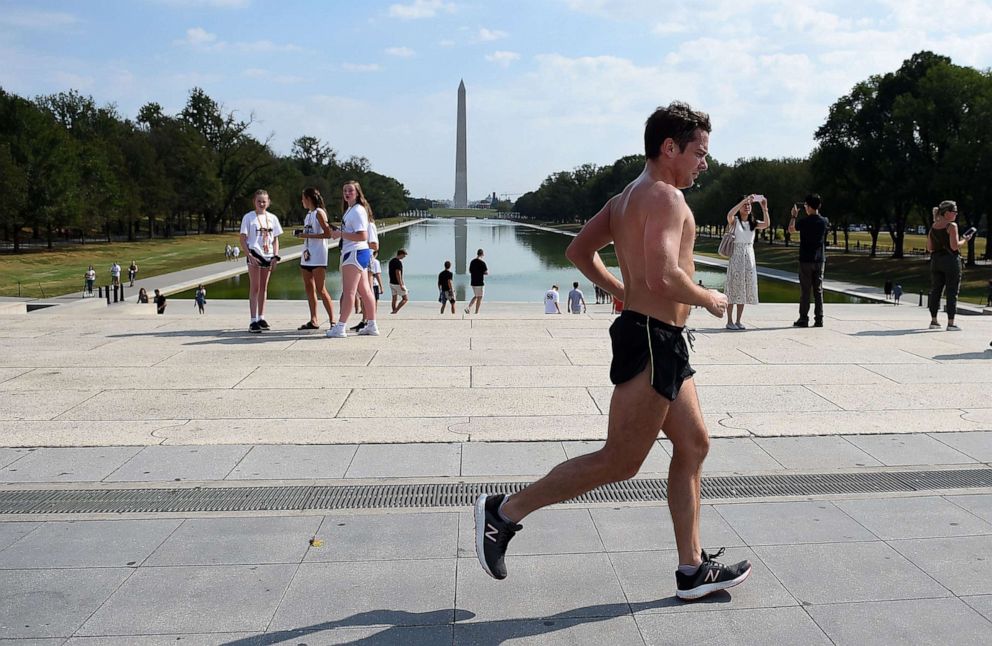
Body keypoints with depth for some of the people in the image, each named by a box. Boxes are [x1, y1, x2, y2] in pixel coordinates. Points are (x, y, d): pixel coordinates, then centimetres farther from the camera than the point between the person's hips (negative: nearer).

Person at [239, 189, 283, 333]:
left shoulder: (272, 218, 9)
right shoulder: (248, 217, -3)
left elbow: (275, 239, 12)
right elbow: (242, 239, -6)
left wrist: (276, 256, 1)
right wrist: (249, 255, -16)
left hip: (268, 255, 5)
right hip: (255, 255, -5)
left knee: (264, 287, 12)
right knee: (255, 287, -6)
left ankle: (261, 318, 21)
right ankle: (253, 321, -6)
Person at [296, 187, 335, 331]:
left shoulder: (319, 212, -7)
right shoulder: (308, 214, 19)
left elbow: (328, 234, -16)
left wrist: (307, 235, -16)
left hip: (318, 258, -9)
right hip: (307, 257, 9)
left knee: (321, 290, -11)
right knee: (309, 289, 8)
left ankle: (332, 321, -9)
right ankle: (313, 321, 12)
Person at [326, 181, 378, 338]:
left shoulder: (358, 210, -13)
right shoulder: (350, 210, 19)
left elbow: (362, 236, -22)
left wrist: (341, 234, -19)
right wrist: (339, 233, 7)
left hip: (356, 253, -11)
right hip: (353, 254, 11)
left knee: (348, 291, -9)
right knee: (364, 291, 12)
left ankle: (340, 327, -8)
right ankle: (372, 326, 18)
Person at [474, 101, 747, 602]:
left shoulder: (626, 198, 16)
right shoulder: (665, 196, -14)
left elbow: (579, 251, 20)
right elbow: (664, 276, -27)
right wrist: (708, 300, -10)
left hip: (663, 342, 11)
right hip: (652, 340, -11)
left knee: (693, 445, 14)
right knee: (620, 462, -3)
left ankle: (693, 570, 21)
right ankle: (505, 512, 5)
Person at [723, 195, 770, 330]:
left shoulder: (753, 223, 10)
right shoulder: (734, 221, -2)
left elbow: (766, 224, -8)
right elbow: (729, 214, -26)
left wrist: (764, 207, -16)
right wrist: (744, 200, -26)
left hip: (749, 257, 5)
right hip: (736, 256, -5)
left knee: (744, 289, 6)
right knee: (733, 288, -5)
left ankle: (738, 321, 12)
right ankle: (729, 321, -1)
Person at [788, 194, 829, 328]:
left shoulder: (804, 222, -11)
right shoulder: (824, 221, 0)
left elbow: (791, 230, 8)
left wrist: (794, 215, 21)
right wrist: (815, 214, 24)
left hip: (806, 260, -4)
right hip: (820, 260, 4)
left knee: (805, 290, 1)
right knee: (818, 290, 8)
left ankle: (803, 319, 2)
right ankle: (819, 319, 7)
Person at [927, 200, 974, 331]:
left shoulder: (933, 227, 9)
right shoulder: (952, 226, -12)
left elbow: (929, 248, 10)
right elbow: (955, 246, -17)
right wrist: (965, 240, -1)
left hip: (936, 260, 6)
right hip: (951, 260, -6)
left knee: (935, 291, 11)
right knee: (952, 292, -1)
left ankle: (933, 320, 14)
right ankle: (951, 323, -2)